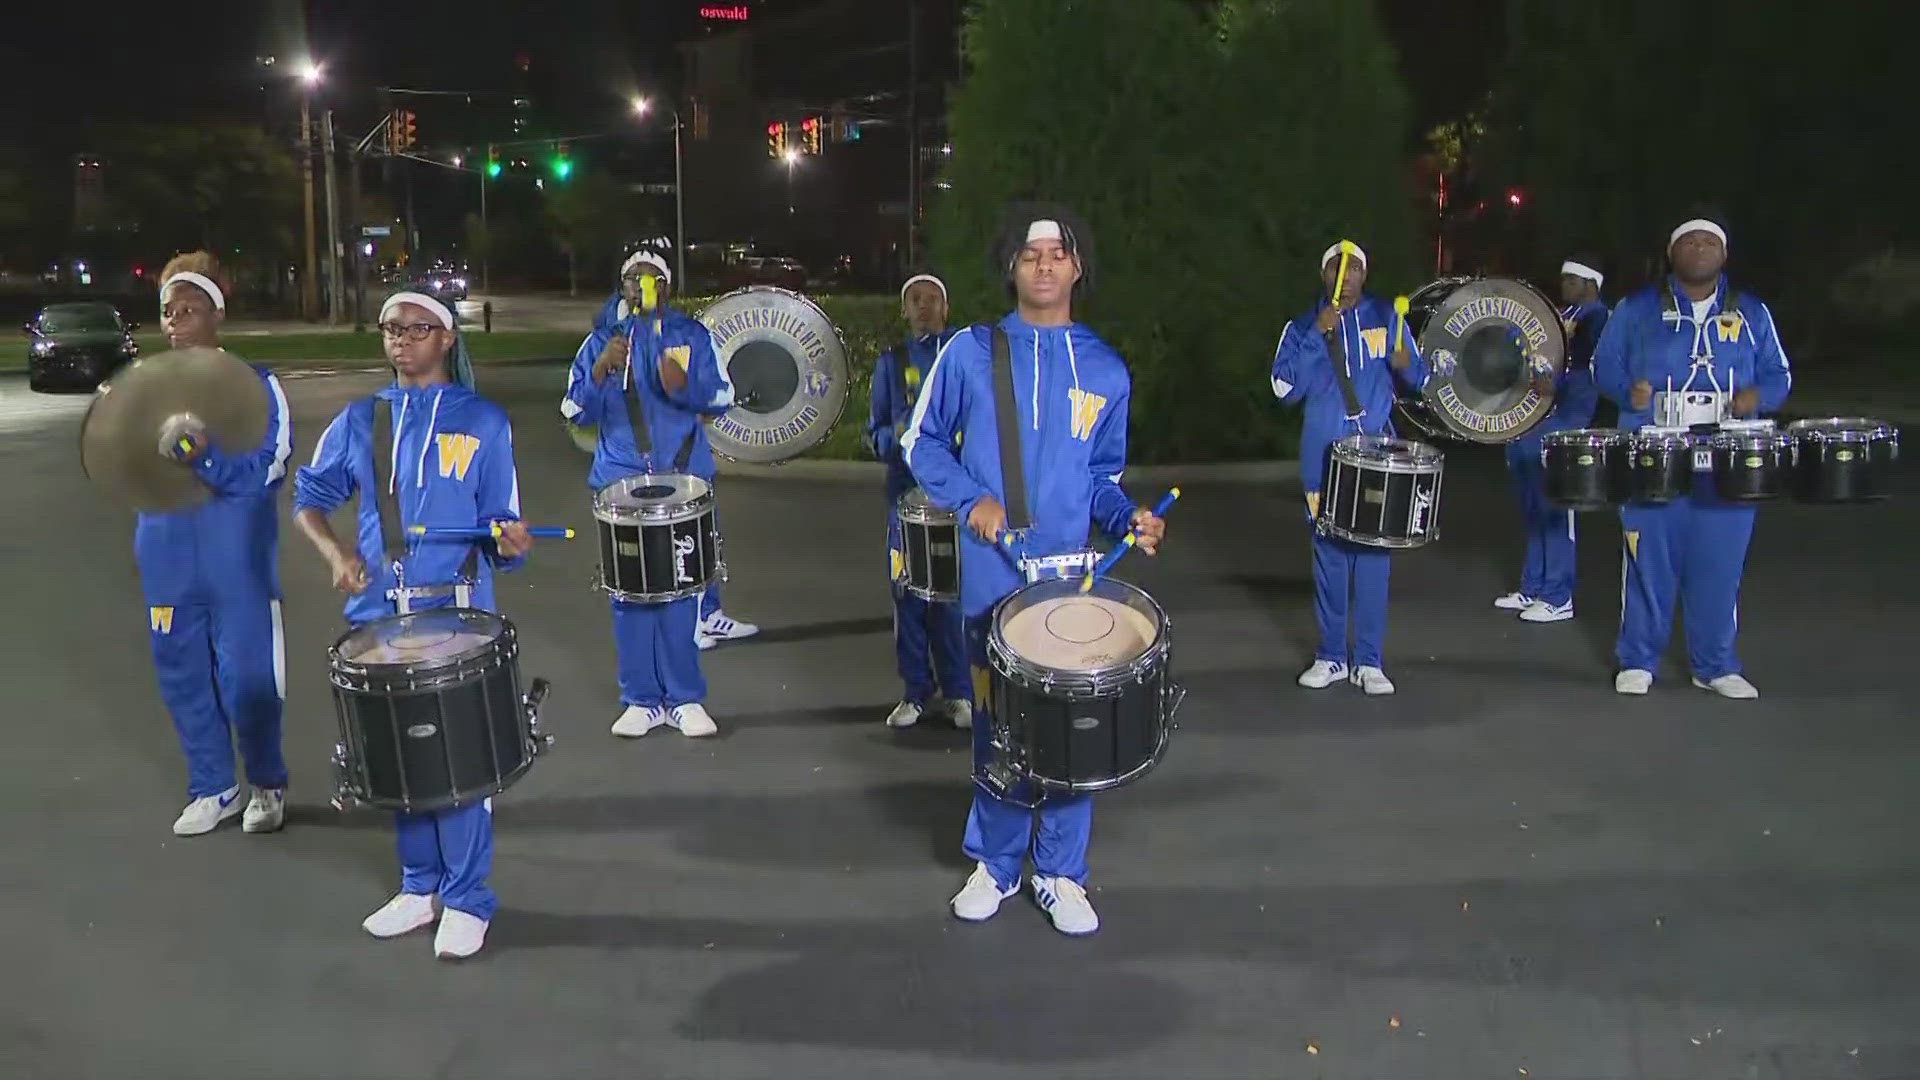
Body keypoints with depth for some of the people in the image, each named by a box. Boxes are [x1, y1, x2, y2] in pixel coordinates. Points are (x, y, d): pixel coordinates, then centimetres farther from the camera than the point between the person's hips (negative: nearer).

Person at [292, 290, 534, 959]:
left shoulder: (484, 422, 3)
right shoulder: (360, 420, 9)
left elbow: (496, 522, 4)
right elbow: (309, 496, 15)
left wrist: (509, 540, -19)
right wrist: (335, 553, -3)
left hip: (458, 611, -3)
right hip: (380, 611, 3)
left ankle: (466, 901, 10)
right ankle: (420, 886, 28)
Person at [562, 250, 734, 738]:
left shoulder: (692, 334, 8)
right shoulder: (601, 341, 9)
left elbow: (722, 397, 0)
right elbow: (574, 410, 3)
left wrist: (684, 387, -20)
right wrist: (599, 371, -15)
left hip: (683, 478, -1)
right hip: (620, 482, 1)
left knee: (681, 588, 0)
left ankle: (685, 698, 9)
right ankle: (642, 699, 13)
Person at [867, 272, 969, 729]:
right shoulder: (891, 361, 15)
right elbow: (875, 433, 14)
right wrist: (896, 436, -9)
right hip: (907, 490, 2)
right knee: (909, 589, 3)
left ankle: (959, 692, 10)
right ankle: (915, 690, 16)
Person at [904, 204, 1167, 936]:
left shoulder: (1105, 371, 8)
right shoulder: (970, 353, 0)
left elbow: (1102, 476, 15)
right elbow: (923, 443, 6)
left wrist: (1129, 517, -5)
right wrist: (971, 499, -9)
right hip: (993, 577, -1)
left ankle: (1062, 874, 20)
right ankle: (995, 864, 27)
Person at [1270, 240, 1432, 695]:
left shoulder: (1386, 317, 8)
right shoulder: (1303, 326, 5)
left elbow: (1418, 379, 12)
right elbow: (1284, 388, -8)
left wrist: (1404, 364, -11)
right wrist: (1318, 336, -14)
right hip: (1324, 455, 0)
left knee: (1373, 552, -1)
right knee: (1329, 552, 4)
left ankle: (1369, 660, 6)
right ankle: (1332, 656, 15)